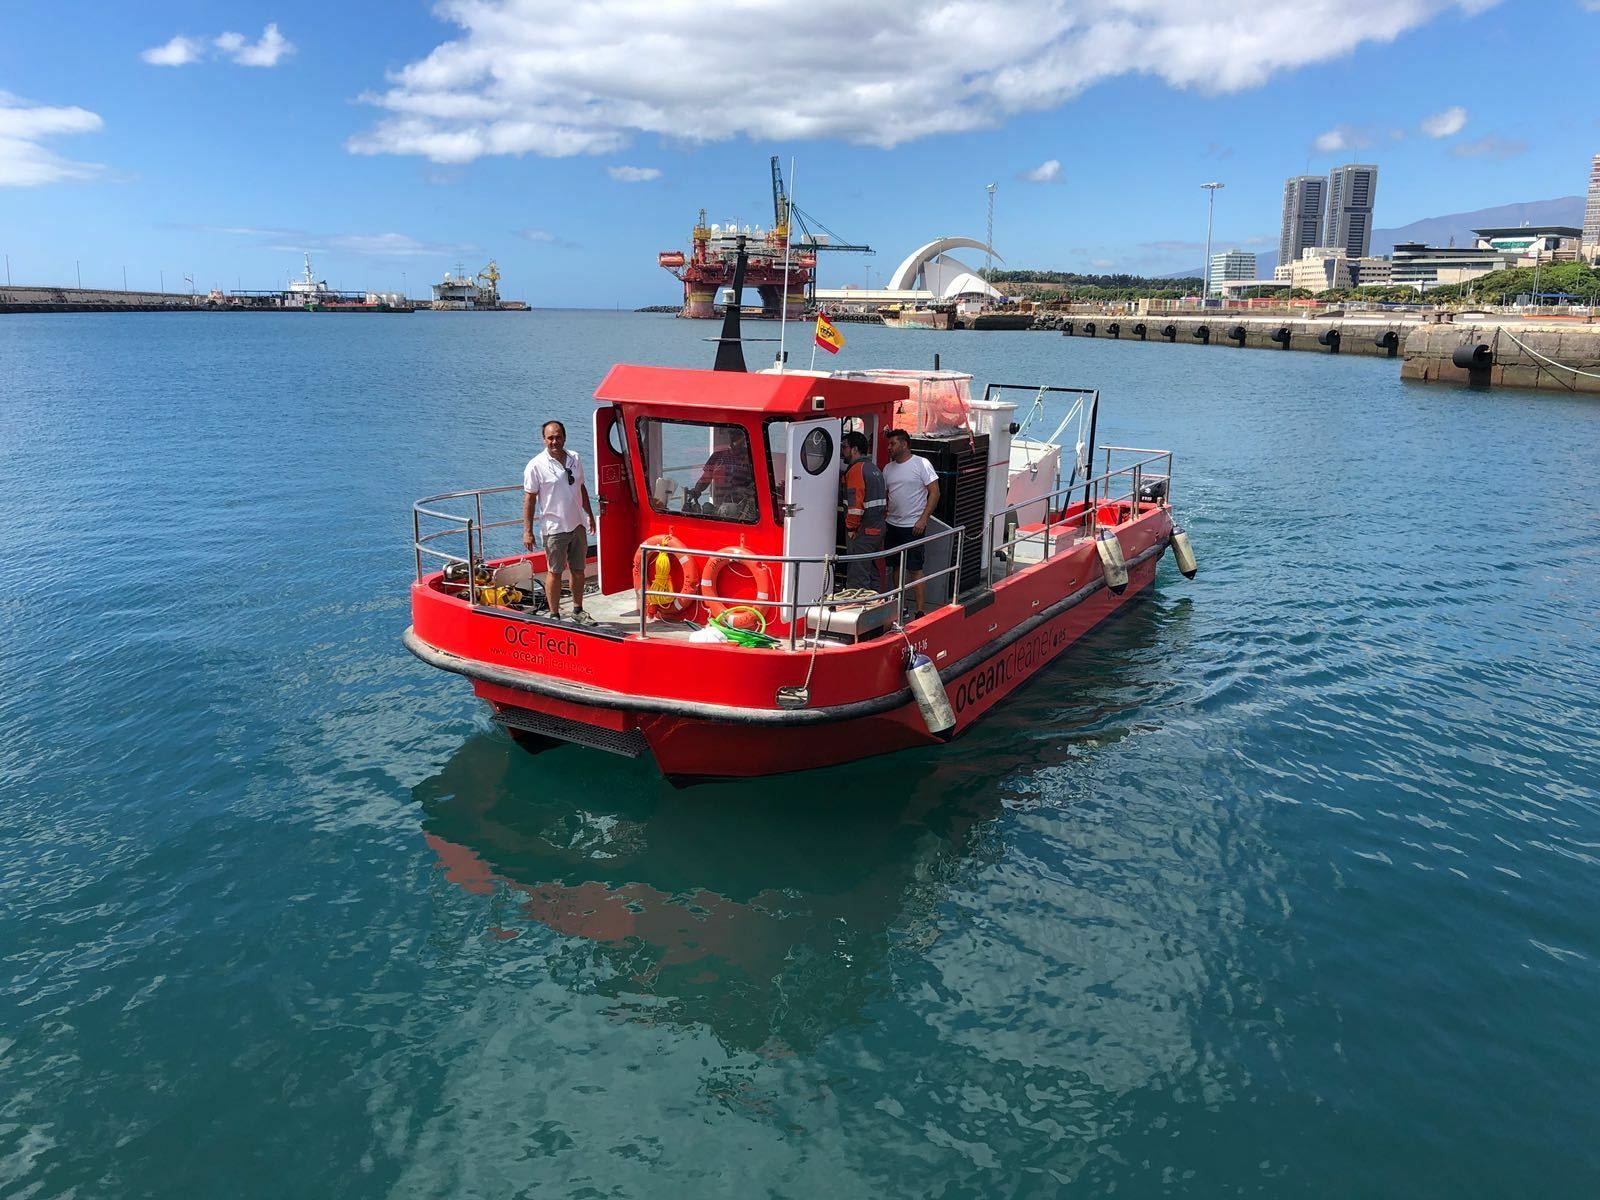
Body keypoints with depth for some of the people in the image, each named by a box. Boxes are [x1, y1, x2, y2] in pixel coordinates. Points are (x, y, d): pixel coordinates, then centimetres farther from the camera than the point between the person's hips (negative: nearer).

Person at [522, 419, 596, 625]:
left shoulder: (575, 459, 5)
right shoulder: (536, 465, -12)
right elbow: (529, 499, -11)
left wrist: (590, 515, 19)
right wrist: (527, 531, -13)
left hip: (577, 526, 5)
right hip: (554, 529, -5)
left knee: (578, 570, 14)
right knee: (554, 572, 3)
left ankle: (577, 610, 29)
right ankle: (554, 615, 13)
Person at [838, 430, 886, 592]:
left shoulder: (856, 469, -14)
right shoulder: (874, 468, 16)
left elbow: (855, 503, -22)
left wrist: (851, 528, -14)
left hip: (862, 534, -9)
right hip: (877, 530, 10)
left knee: (857, 578, -6)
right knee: (873, 574, 16)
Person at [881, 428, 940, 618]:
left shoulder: (922, 464, -7)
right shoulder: (888, 468, 11)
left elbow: (934, 492, -9)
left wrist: (923, 519, -16)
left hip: (913, 527, -6)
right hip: (892, 525, 6)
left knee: (915, 569, -4)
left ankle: (919, 610, 0)